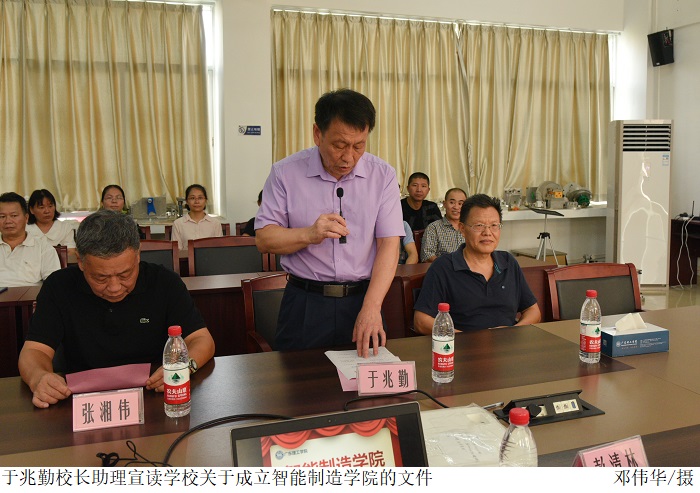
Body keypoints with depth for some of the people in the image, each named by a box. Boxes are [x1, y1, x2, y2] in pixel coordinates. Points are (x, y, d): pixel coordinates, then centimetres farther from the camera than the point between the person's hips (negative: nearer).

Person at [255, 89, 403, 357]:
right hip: (304, 303, -1)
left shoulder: (382, 175, -2)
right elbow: (264, 239, -4)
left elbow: (389, 244, -6)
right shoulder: (285, 172, -3)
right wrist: (309, 235, -23)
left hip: (363, 298, 1)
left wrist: (371, 307, -17)